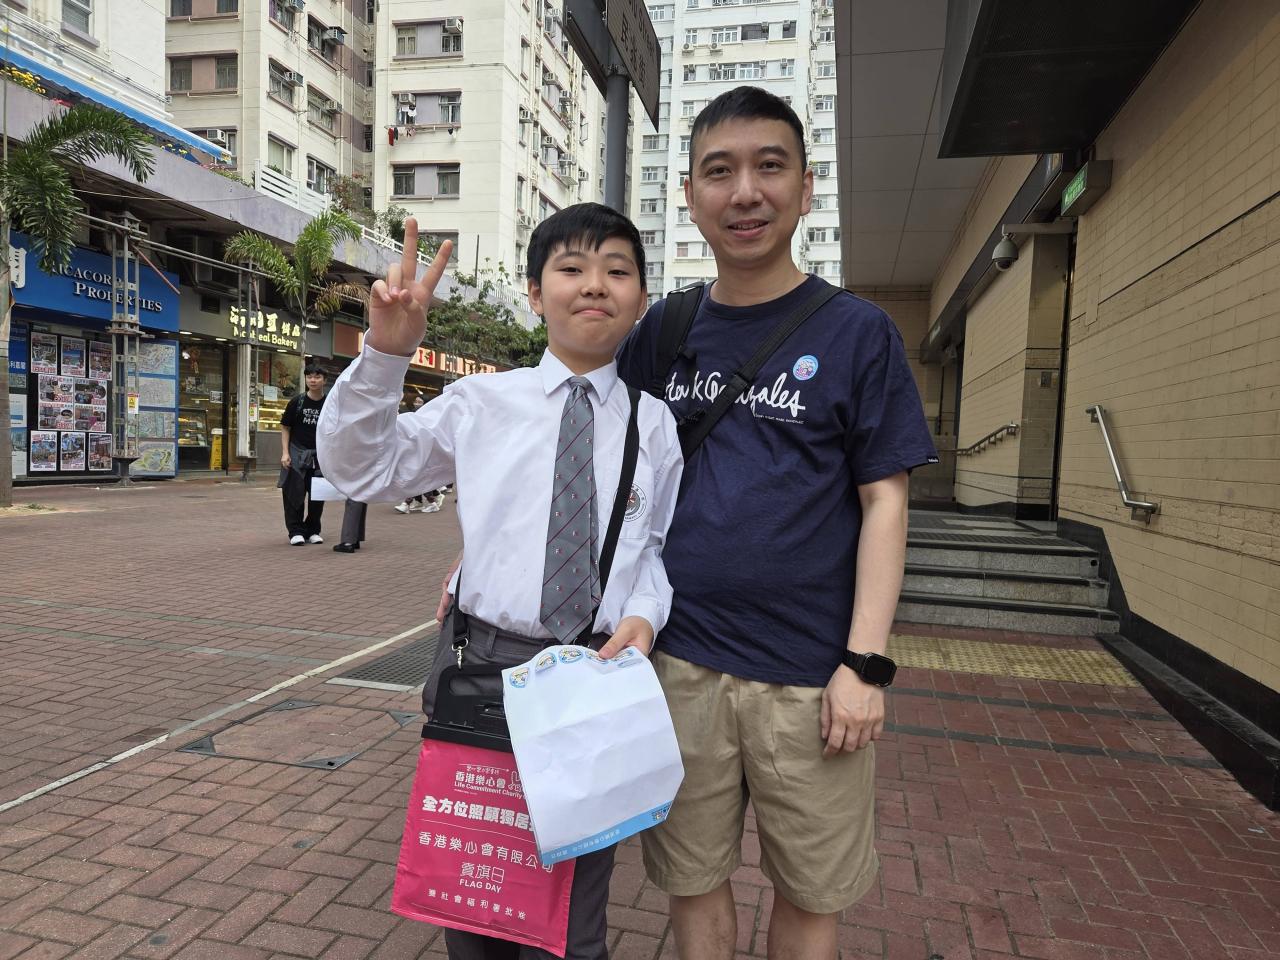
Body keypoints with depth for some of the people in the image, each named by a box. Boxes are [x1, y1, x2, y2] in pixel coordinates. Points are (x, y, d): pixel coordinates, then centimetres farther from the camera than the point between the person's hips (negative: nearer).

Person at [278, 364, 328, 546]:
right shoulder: (297, 402, -2)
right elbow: (285, 427, 3)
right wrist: (285, 453, -6)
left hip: (320, 456, 1)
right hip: (297, 453, -1)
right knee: (294, 493, -2)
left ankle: (312, 530, 20)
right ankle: (296, 531, 7)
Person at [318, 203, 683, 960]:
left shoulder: (656, 423, 2)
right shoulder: (481, 402, 0)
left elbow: (661, 543, 7)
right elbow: (358, 468, 0)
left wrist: (645, 612, -12)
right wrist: (385, 355, -13)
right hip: (483, 663, 1)